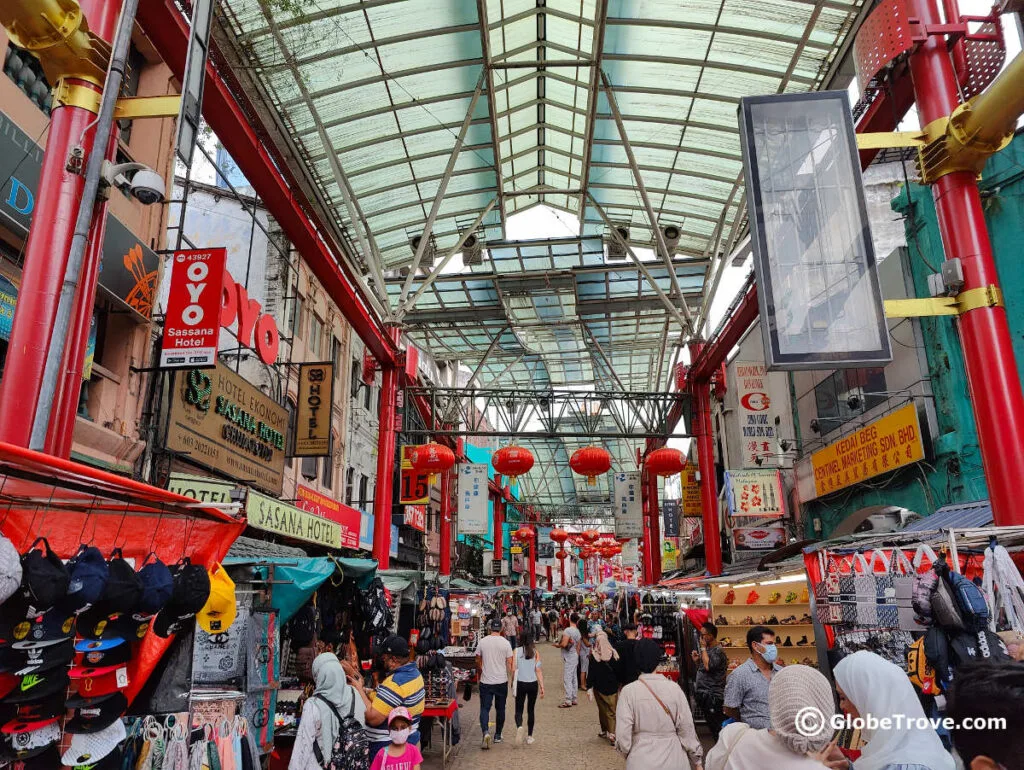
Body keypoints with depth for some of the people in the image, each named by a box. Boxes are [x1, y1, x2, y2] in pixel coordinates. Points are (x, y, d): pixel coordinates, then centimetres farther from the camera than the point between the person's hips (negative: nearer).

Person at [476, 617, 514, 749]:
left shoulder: (482, 642, -3)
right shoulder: (505, 643, -6)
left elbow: (478, 662, 7)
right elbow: (509, 663, -3)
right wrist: (509, 679, 10)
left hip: (486, 682, 0)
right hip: (501, 681, 0)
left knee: (484, 708, 2)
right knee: (500, 709, 15)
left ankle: (486, 732, -19)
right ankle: (497, 735, 23)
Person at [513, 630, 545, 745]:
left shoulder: (517, 651, -5)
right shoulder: (536, 652, -2)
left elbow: (514, 668, -5)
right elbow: (538, 670, -5)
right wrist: (542, 686, -3)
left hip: (520, 683, -1)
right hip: (533, 683, 1)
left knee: (519, 709, 6)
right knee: (531, 710, 15)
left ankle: (519, 726, -22)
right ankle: (529, 736, 19)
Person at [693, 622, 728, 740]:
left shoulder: (718, 651, -15)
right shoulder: (707, 649, 13)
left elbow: (708, 666, -28)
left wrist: (703, 648, -18)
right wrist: (697, 660, 2)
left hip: (713, 696, -9)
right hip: (703, 694, 9)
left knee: (717, 726, -6)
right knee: (711, 725, 17)